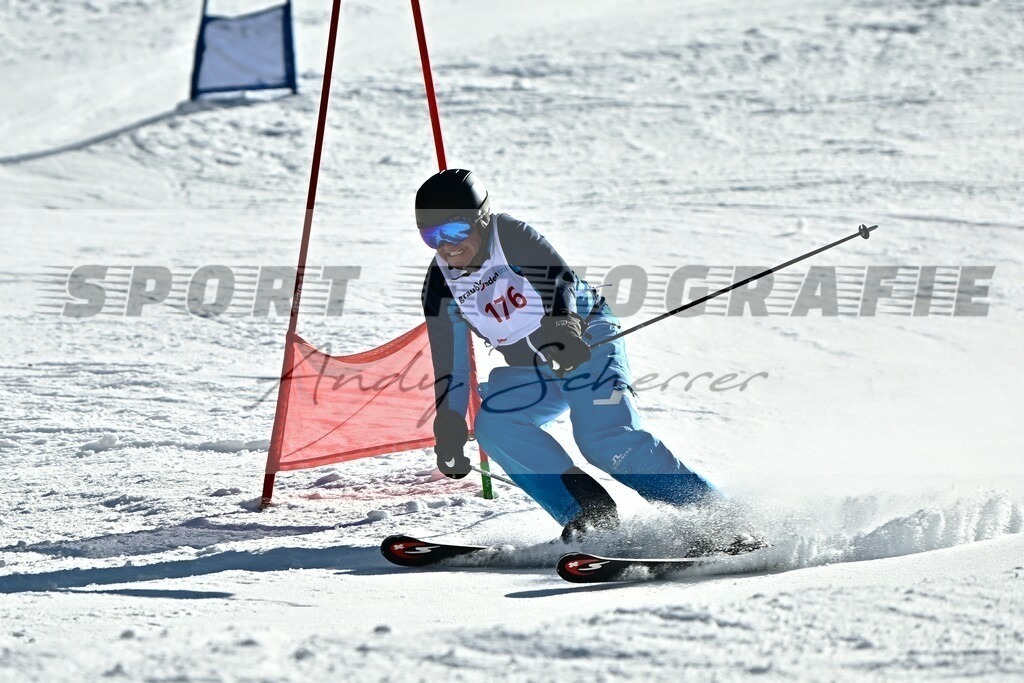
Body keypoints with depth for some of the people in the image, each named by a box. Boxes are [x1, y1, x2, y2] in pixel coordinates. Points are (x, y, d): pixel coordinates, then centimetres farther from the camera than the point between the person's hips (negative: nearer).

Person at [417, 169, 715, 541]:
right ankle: (587, 510, -18)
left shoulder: (510, 235, -18)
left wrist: (561, 327, -53)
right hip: (532, 372, 6)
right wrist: (449, 423, -6)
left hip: (585, 340, -6)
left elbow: (559, 277, -34)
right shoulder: (440, 287, -3)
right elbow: (449, 365, 3)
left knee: (606, 439, -27)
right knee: (493, 425, -22)